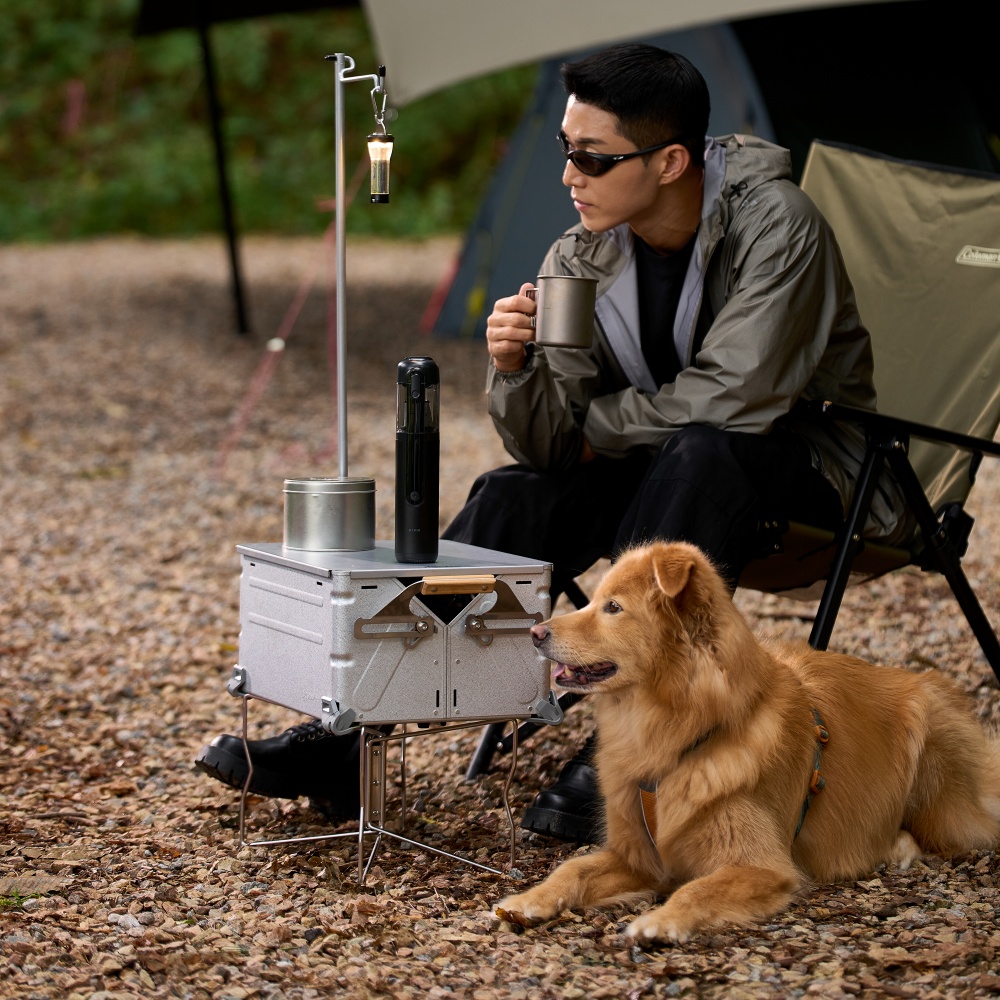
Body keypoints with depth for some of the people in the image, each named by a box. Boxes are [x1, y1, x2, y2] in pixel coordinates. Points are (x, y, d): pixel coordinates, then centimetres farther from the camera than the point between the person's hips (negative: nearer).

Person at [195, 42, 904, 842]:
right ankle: (347, 734, -17)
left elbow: (732, 399, -27)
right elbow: (549, 448, -10)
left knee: (700, 454, -36)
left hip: (806, 456, -5)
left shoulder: (775, 223, -22)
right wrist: (516, 370, -32)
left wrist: (599, 423, -13)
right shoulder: (579, 260, -7)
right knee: (516, 499, -19)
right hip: (662, 469, 5)